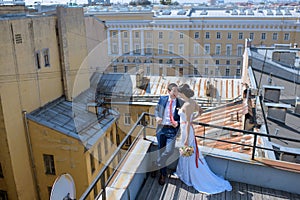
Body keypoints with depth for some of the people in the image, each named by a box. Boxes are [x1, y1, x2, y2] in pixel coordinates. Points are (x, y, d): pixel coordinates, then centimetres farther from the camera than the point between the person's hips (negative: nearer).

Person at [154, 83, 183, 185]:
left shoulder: (180, 103, -1)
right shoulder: (162, 99, 4)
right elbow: (156, 109, 15)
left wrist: (178, 122, -13)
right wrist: (157, 117, -5)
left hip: (172, 129, -2)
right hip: (161, 128, 2)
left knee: (169, 151, -16)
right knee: (161, 151, 10)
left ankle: (157, 164, 14)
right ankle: (163, 174, 28)